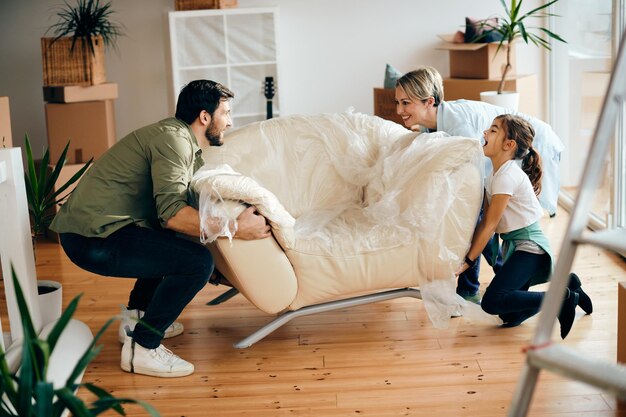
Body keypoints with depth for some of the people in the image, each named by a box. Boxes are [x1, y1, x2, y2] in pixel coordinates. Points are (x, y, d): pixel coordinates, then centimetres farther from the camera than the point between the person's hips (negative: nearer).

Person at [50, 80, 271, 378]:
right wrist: (234, 228, -23)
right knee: (197, 261, -17)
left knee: (173, 239, 27)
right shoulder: (173, 140, -14)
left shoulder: (188, 145, 17)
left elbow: (185, 202, 23)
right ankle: (141, 348, -6)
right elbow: (171, 213, -25)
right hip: (93, 238, -11)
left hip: (88, 225, 11)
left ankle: (135, 315, 30)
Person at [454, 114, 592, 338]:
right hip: (513, 245, 10)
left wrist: (467, 262, -16)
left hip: (529, 246, -10)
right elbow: (485, 222, 8)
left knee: (492, 301, -25)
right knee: (509, 316, 8)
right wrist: (466, 253, -1)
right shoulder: (496, 173, 10)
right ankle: (566, 286, 20)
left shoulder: (507, 176, -19)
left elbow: (490, 226, -19)